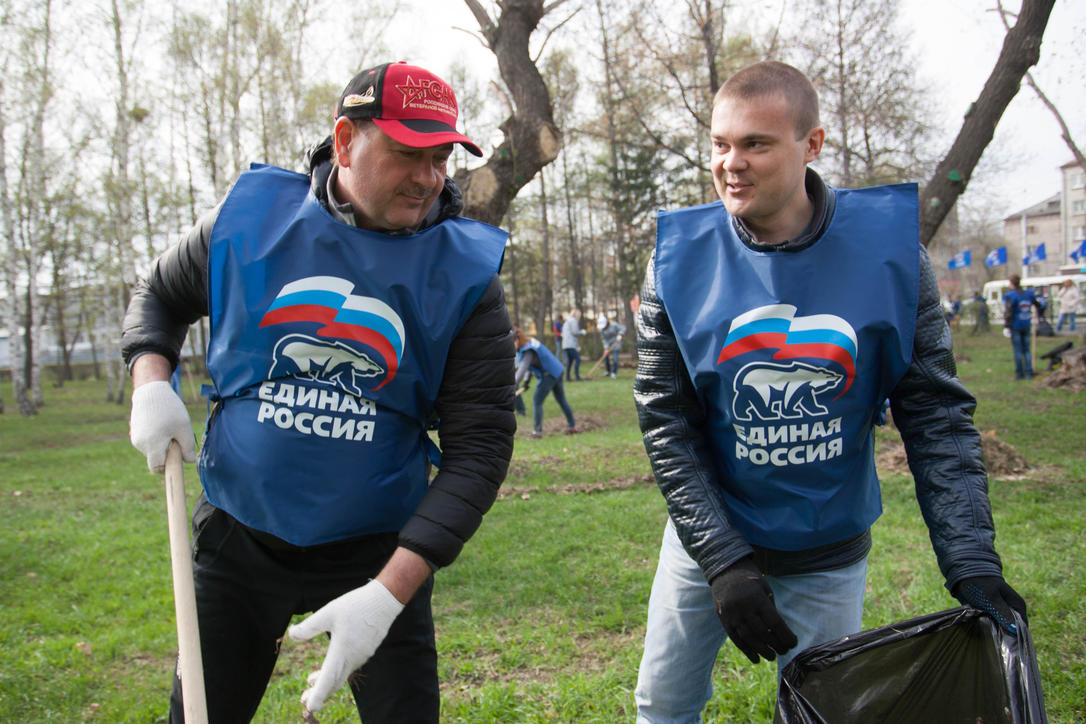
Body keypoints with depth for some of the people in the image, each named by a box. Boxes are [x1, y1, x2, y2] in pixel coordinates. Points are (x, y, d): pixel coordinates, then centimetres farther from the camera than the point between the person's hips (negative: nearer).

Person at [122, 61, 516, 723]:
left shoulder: (465, 274, -12)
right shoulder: (251, 215, -6)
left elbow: (479, 449, -15)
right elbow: (160, 295, 15)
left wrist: (389, 592, -24)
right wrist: (151, 382, -7)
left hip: (378, 549, -1)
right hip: (236, 534, 2)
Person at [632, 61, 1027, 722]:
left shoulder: (888, 245, -13)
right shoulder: (680, 259, -12)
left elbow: (938, 416, -10)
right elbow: (666, 424, -11)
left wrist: (973, 564, -17)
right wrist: (723, 559, -18)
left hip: (831, 554, 0)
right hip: (708, 538, 1)